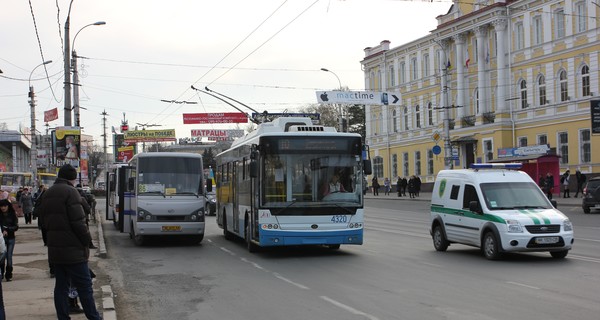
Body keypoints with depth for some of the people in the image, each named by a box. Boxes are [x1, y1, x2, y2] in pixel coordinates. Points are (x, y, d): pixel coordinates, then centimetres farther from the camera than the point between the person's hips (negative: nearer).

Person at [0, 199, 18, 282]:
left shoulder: (13, 215, -2)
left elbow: (16, 227, -4)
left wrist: (7, 230, -17)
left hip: (10, 238, 0)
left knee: (9, 257, 0)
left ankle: (8, 275, 9)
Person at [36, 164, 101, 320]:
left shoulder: (47, 194, 15)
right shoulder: (70, 192, -12)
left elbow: (45, 220, 18)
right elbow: (78, 221, -17)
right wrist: (86, 242, -7)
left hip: (54, 249, 8)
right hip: (73, 249, -8)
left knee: (61, 286, 10)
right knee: (84, 286, -2)